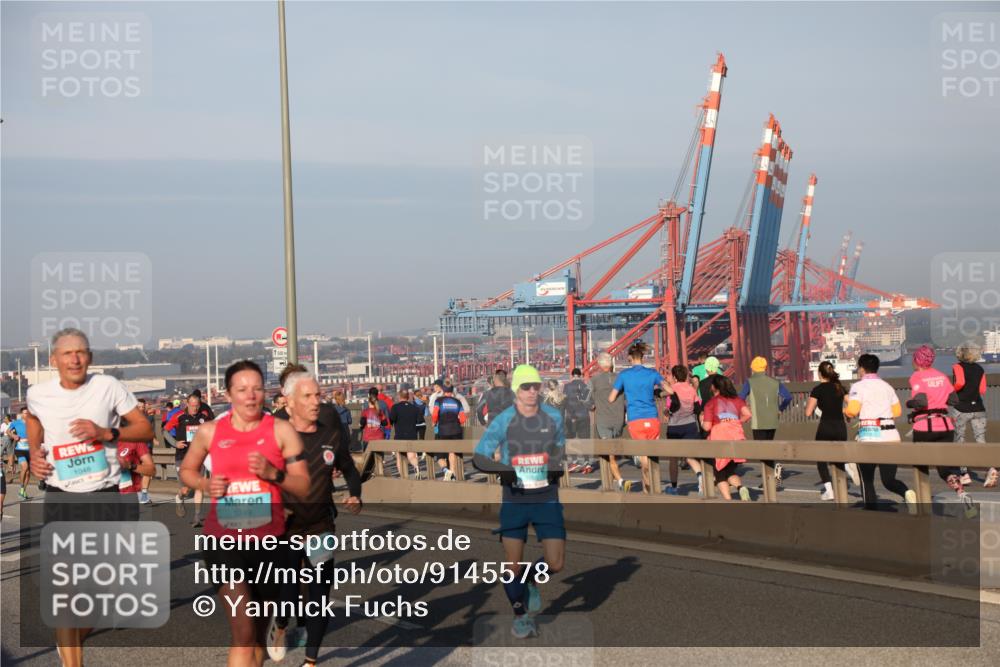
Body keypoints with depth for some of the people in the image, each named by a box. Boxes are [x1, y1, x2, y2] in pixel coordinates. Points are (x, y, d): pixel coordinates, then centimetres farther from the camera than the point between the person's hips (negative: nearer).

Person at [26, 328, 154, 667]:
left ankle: (75, 638, 39)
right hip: (61, 498, 0)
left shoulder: (108, 386, -6)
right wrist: (34, 453, 6)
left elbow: (146, 429, -2)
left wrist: (106, 433, -17)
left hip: (105, 496, 0)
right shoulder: (38, 394, -1)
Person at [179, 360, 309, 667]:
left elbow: (304, 487, 0)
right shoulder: (209, 431, 2)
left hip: (268, 539, 1)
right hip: (223, 539, -1)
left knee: (258, 630, 16)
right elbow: (186, 471, 18)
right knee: (243, 630, -15)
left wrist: (273, 473, -18)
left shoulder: (281, 430, 0)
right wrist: (205, 485, -4)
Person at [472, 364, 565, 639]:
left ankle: (531, 580, 29)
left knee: (555, 564, -6)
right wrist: (502, 469, -24)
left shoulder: (553, 417, 0)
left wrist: (557, 466, -3)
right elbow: (479, 458, -6)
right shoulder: (503, 421, -9)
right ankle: (521, 615, 25)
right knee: (512, 565, 0)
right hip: (514, 500, -2)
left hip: (547, 499, 2)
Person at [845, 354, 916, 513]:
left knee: (866, 481, 11)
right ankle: (907, 492, -22)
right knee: (889, 480, 9)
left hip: (869, 436, -5)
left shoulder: (858, 386, -4)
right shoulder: (886, 386, 14)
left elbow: (853, 410, -16)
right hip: (891, 435, 5)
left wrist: (846, 410, 6)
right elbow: (897, 411, 14)